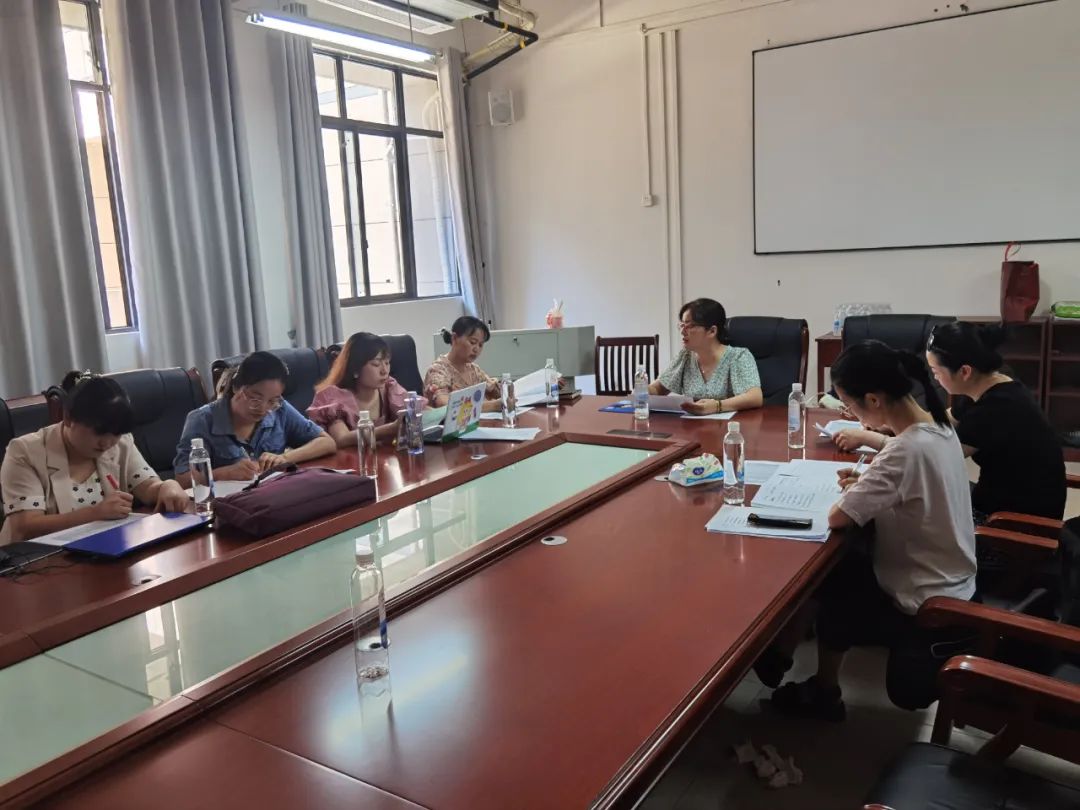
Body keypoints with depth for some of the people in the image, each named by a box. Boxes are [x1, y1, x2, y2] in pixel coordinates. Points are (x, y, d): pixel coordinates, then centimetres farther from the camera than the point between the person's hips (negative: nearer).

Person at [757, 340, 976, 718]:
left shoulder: (908, 449, -31)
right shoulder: (938, 427, -2)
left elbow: (837, 518, -29)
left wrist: (850, 494, -8)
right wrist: (866, 483, -1)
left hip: (927, 608, -8)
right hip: (948, 587, 8)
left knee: (816, 577, 9)